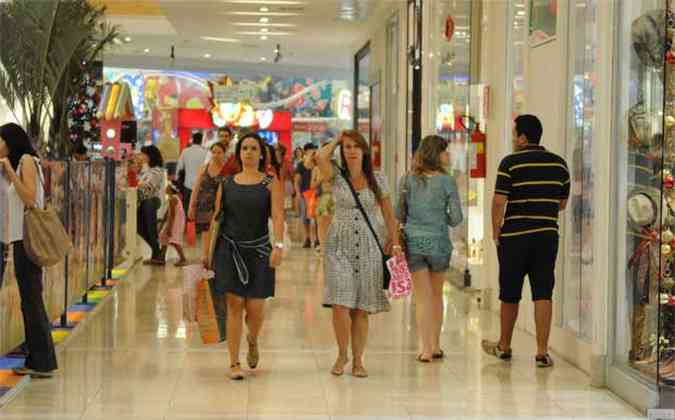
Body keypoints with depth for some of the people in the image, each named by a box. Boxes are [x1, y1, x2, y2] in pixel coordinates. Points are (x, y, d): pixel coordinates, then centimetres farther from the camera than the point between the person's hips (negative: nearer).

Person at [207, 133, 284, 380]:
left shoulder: (271, 183, 2)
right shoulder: (227, 183, 8)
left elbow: (277, 216, -9)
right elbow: (216, 217, 11)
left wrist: (278, 246, -23)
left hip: (258, 250, -1)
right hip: (229, 250, 1)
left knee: (255, 308, -2)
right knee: (234, 305, -5)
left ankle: (252, 341, 34)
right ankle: (234, 363, 2)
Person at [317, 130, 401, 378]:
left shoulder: (377, 181, 6)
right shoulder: (337, 177, 3)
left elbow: (389, 215, 11)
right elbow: (321, 157, -16)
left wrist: (395, 244, 5)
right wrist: (336, 141, 1)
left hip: (369, 248, 1)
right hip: (340, 246, -1)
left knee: (361, 309, 3)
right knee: (340, 304, -12)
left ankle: (357, 360, 15)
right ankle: (342, 354, 10)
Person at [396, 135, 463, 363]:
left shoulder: (408, 179, -1)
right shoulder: (447, 181, -8)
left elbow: (399, 213, 4)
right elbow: (456, 217, -8)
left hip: (413, 241, 1)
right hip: (438, 242, -1)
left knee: (422, 297, 6)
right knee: (437, 294, 17)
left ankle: (426, 348, -2)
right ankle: (435, 345, 25)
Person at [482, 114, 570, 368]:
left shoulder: (511, 163, -8)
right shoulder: (559, 163, 7)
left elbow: (499, 202, -13)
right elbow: (563, 203, 14)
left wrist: (496, 233, -2)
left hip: (515, 236, -3)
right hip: (548, 235, 3)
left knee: (510, 295, 11)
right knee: (543, 294, 1)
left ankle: (504, 346, 26)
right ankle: (542, 352, -5)